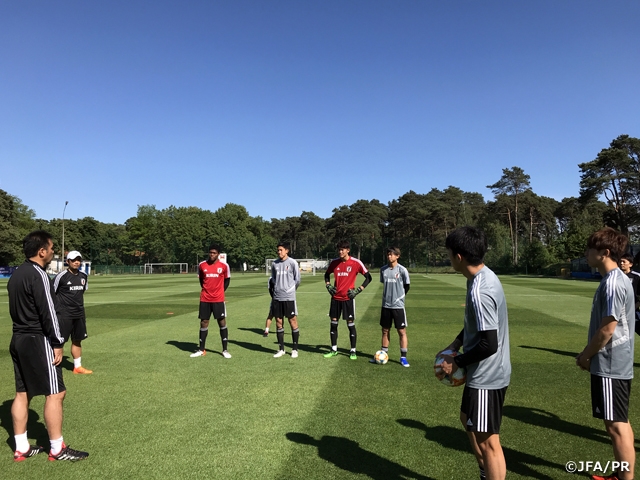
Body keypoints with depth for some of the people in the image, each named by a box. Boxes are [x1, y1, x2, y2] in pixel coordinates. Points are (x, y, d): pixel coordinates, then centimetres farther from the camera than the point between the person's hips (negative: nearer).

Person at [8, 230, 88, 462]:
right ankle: (57, 449, 5)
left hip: (18, 339, 10)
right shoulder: (38, 275, -17)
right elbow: (47, 312, -20)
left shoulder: (16, 275, 12)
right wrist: (57, 343, -14)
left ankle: (21, 448, 23)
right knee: (55, 393, -3)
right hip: (37, 341, -10)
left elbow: (18, 308, 17)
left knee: (22, 393, 14)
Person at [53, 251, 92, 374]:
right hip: (64, 315, -6)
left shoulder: (83, 276, 7)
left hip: (79, 314, 6)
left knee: (77, 340, 13)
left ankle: (78, 366, 23)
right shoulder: (61, 276, -11)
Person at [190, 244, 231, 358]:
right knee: (204, 322, 7)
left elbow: (227, 280, 9)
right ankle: (201, 350, 18)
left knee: (222, 322, 0)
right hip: (205, 299, 2)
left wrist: (220, 291, 2)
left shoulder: (224, 266, -5)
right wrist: (207, 290, 8)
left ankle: (225, 350, 10)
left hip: (218, 299, -2)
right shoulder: (202, 265, 1)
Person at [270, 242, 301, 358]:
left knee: (293, 321, 0)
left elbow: (297, 279, 0)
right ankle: (281, 349, 18)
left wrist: (290, 289, 9)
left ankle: (295, 349, 11)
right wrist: (278, 288, 12)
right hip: (277, 297, 4)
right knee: (279, 322, 8)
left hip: (289, 297, -4)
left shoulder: (292, 263, -5)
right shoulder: (274, 263, 7)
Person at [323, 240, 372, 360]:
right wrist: (328, 286, 5)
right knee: (333, 323, 8)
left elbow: (368, 277, -3)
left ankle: (353, 351, 13)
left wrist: (358, 290, -10)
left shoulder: (356, 263, -8)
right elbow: (327, 274, 22)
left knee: (351, 324, 1)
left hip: (348, 298, -4)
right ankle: (334, 349, 21)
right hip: (335, 298, 4)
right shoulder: (334, 262, 4)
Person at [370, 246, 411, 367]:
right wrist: (388, 297, 10)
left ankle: (403, 357, 11)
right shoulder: (383, 270, 3)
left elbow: (407, 286, 2)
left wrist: (399, 297, 4)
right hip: (386, 305, 4)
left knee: (402, 331, 1)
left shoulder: (402, 270, -8)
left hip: (398, 306, -4)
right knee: (385, 330, 12)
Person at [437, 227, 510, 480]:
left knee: (487, 440, 6)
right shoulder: (484, 275, 2)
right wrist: (456, 343, 9)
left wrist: (457, 362, -14)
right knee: (468, 419, 27)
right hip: (485, 372, 10)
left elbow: (488, 344, -28)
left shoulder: (479, 290, -28)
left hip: (486, 376, -10)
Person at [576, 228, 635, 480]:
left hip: (610, 366, -10)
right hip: (617, 364, 10)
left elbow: (607, 329, -21)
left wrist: (585, 356, -8)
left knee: (616, 425, -1)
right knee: (620, 422, 19)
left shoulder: (612, 283, -21)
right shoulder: (618, 279, 11)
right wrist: (589, 353, 15)